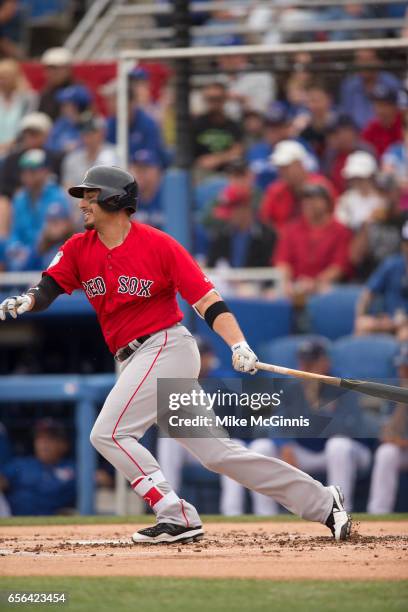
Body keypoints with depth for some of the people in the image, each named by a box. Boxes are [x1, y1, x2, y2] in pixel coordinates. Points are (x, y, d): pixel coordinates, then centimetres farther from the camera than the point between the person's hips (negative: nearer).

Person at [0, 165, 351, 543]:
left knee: (107, 433, -17)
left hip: (167, 348, -7)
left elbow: (206, 299, -12)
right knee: (217, 452, 5)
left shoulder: (158, 245, -9)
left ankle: (177, 518, -12)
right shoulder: (79, 249, 8)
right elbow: (47, 290, -5)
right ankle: (322, 504, 9)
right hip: (135, 362, 7)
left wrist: (238, 345, -25)